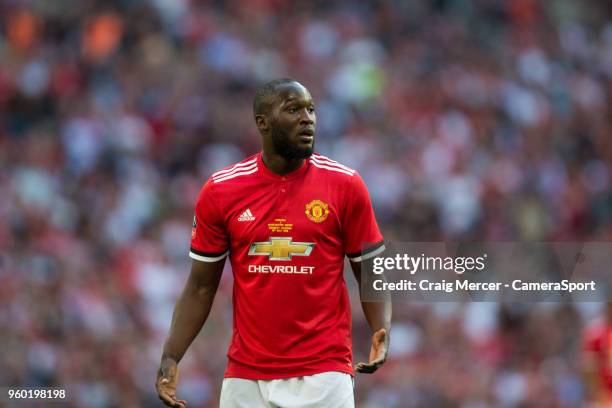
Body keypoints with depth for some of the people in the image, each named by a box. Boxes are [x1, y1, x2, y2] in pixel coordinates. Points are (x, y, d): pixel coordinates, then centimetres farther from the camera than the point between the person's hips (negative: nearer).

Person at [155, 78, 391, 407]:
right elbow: (201, 287, 7)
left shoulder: (345, 185, -1)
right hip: (245, 377, 1)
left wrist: (381, 333, -15)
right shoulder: (220, 191, 1)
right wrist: (170, 358, -4)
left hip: (322, 374, -1)